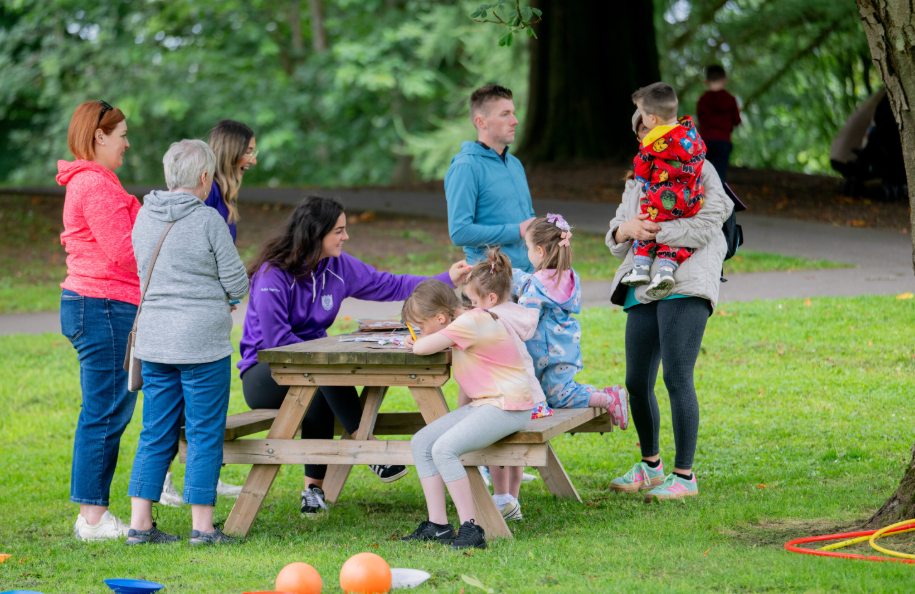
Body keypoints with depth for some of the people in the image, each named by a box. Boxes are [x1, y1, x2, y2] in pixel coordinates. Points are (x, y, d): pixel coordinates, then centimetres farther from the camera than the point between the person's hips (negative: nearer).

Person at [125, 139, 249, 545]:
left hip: (153, 340, 6)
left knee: (156, 434, 11)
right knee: (205, 433, 2)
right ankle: (203, 526, 4)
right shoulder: (208, 221, -12)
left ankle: (140, 524, 10)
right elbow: (238, 286, -8)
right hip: (202, 341, -6)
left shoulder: (144, 217, 6)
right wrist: (221, 293, 14)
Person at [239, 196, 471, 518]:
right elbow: (275, 338, -21)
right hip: (263, 376, -6)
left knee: (318, 396, -30)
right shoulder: (272, 274, -16)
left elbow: (389, 285, 10)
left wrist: (445, 280, 4)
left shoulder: (338, 267, 3)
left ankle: (314, 489, -27)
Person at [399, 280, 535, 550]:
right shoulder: (468, 321, 14)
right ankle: (437, 525, 3)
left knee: (444, 448, -26)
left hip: (508, 408, -11)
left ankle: (471, 528, -22)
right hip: (481, 405, 11)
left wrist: (417, 343, -2)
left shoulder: (470, 322, -18)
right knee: (421, 443, 4)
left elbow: (422, 348, -22)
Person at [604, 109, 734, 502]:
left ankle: (685, 476, -8)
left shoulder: (699, 172, 4)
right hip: (643, 289, 7)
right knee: (637, 382, 6)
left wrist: (653, 230, -14)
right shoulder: (637, 182, 24)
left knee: (677, 377, -14)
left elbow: (704, 227, -10)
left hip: (684, 288, -7)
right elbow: (616, 240, 20)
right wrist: (626, 230, -4)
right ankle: (650, 466, 26)